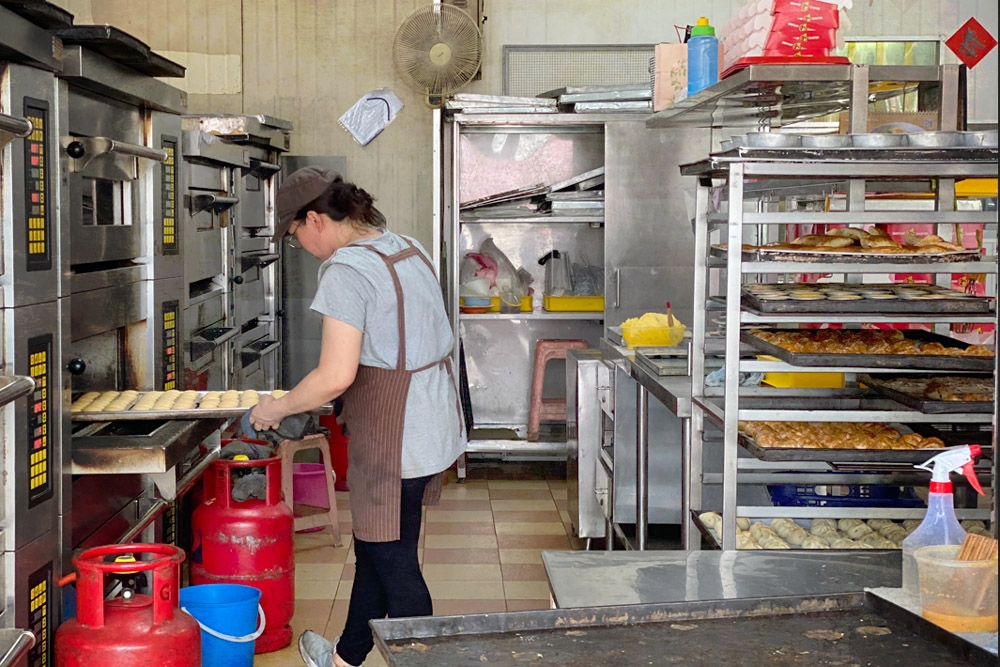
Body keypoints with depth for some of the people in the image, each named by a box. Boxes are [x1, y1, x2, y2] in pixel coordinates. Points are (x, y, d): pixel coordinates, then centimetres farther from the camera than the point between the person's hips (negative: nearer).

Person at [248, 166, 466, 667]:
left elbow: (335, 377, -24)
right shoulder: (409, 249, 10)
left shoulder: (345, 270, -18)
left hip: (392, 437, -10)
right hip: (433, 418, 10)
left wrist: (275, 409, -9)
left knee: (393, 560, 3)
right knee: (374, 545, 22)